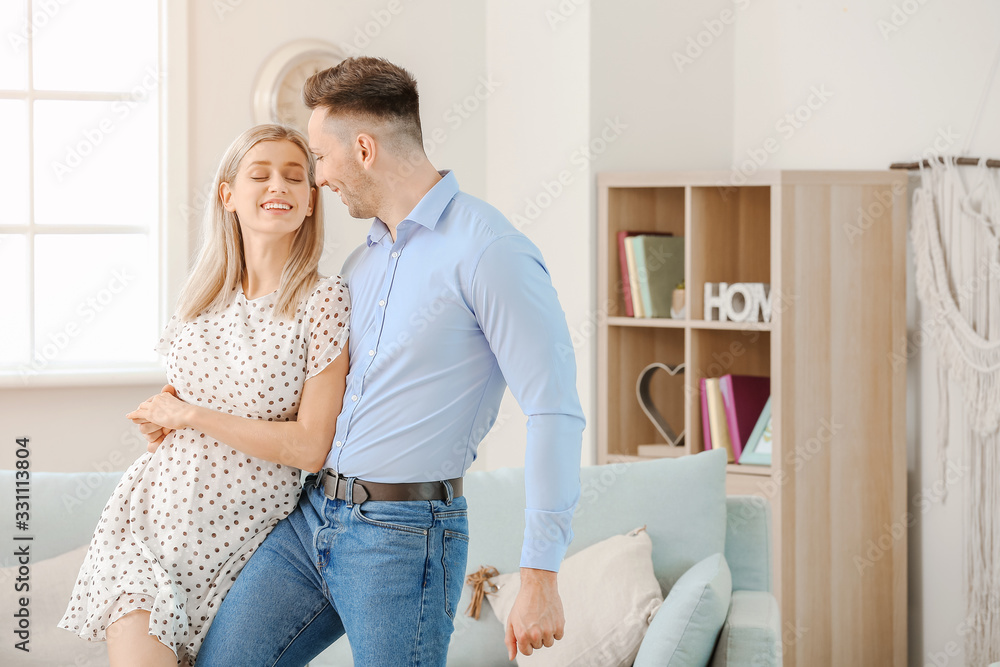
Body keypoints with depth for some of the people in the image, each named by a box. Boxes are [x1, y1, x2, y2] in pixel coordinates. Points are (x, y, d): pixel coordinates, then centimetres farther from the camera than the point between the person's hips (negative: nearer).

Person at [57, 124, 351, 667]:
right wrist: (161, 418, 2)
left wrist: (191, 416, -10)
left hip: (240, 533, -3)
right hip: (150, 515, 3)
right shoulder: (203, 296, 8)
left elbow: (311, 448, -14)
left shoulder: (325, 301, -8)